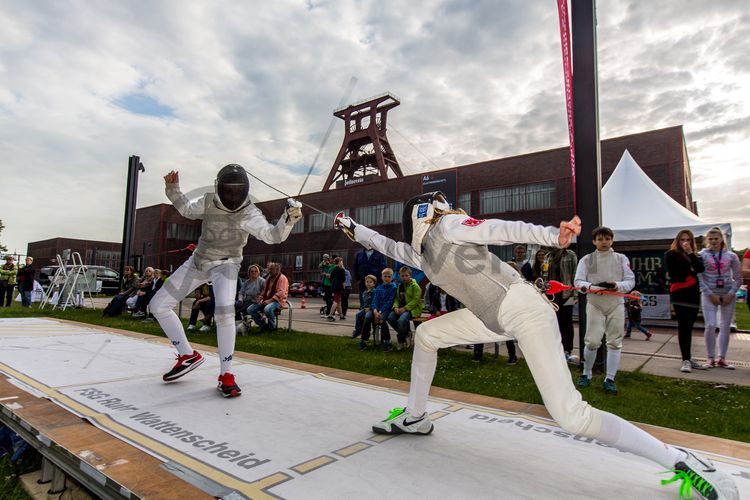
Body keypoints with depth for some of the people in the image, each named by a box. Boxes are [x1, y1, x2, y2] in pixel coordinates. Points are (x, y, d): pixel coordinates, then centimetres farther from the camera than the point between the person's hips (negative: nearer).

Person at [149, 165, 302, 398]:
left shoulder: (249, 213, -23)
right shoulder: (208, 201, -9)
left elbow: (273, 235, -40)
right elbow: (187, 209, 14)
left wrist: (289, 217, -57)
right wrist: (173, 188, -2)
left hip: (224, 265, -5)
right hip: (197, 261, 6)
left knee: (224, 312, -31)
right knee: (158, 306, 5)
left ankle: (226, 375, -15)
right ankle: (188, 356, 18)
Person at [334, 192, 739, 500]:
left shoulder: (447, 226, -7)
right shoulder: (421, 253, 17)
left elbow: (503, 230, -18)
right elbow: (388, 246, 32)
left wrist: (553, 237, -32)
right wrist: (353, 228, 37)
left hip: (524, 310, -8)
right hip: (495, 317, 9)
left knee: (571, 418, -18)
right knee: (426, 335, 13)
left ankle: (685, 464, -2)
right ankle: (414, 418, 26)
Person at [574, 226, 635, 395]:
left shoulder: (621, 258, 5)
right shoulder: (587, 259, 0)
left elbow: (630, 281, 1)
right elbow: (578, 282, -3)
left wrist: (616, 285, -18)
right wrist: (593, 286, -21)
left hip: (616, 304, 2)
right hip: (594, 304, -2)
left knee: (615, 342, 3)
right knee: (592, 341, -4)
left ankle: (610, 379, 13)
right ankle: (586, 374, 17)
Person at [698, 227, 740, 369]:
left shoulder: (731, 256, 5)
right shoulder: (702, 255, -2)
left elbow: (738, 277, 6)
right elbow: (698, 277, -5)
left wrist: (731, 293, -7)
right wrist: (710, 294, -12)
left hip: (728, 295, 3)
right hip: (709, 295, -2)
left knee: (725, 327, 6)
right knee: (711, 326, -9)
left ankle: (722, 359, 15)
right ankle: (711, 358, 4)